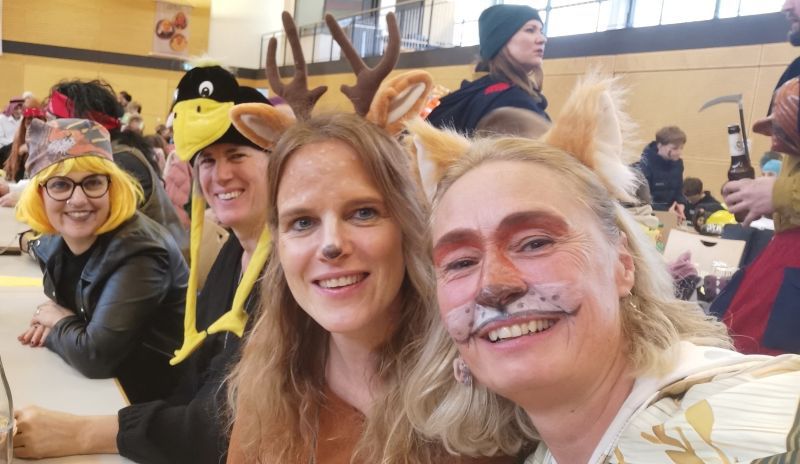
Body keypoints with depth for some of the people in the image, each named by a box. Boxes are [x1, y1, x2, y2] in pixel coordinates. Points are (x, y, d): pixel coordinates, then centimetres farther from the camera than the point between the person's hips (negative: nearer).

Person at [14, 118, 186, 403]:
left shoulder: (137, 252, -25)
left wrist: (58, 324, -10)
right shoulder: (53, 244, -2)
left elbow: (95, 356, -29)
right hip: (96, 388, 7)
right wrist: (52, 323, -6)